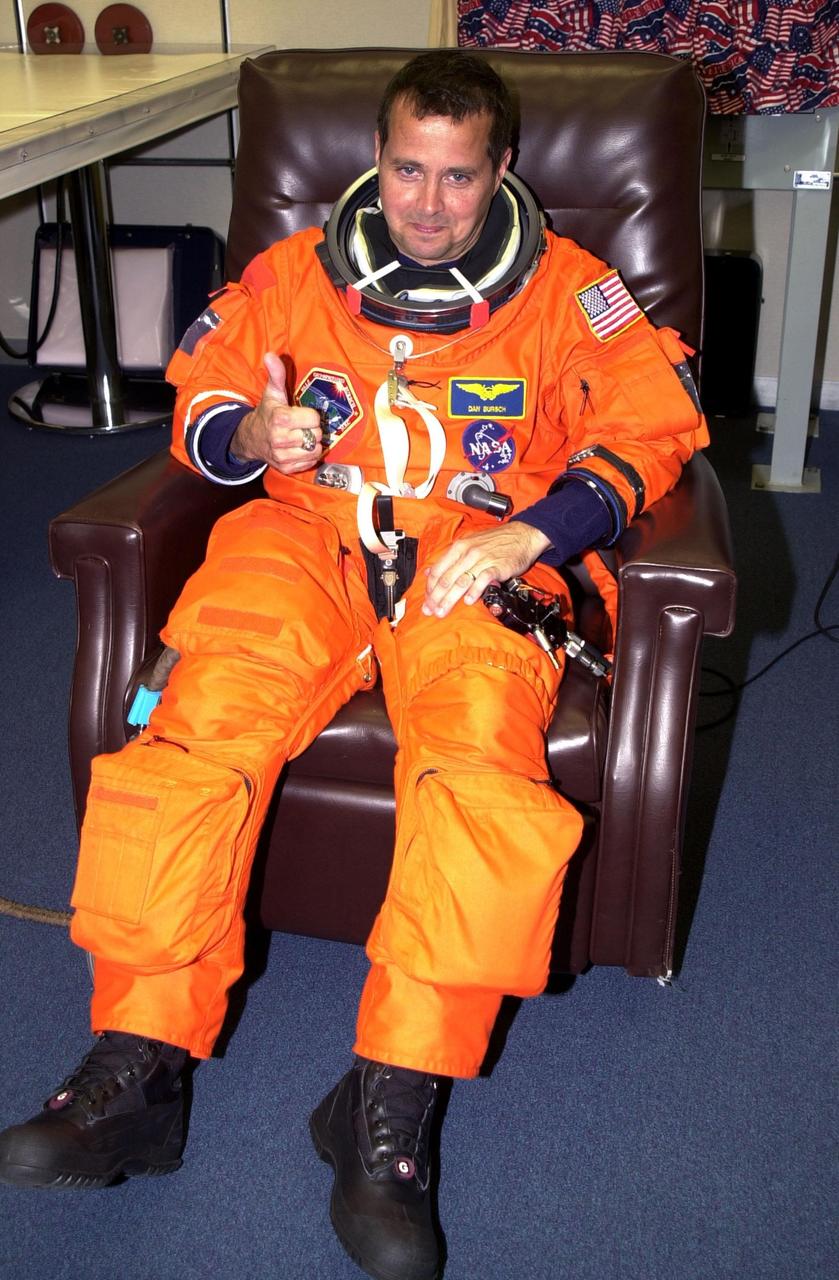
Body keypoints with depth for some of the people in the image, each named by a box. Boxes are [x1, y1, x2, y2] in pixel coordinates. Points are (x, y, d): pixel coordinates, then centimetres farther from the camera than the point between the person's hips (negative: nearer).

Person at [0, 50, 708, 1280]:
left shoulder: (567, 290, 12)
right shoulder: (296, 274, 18)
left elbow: (651, 425, 5)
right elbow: (199, 402, 21)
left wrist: (532, 532, -11)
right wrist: (253, 436, -4)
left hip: (478, 564, -1)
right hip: (307, 540, 2)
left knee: (481, 761, -33)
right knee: (199, 726, -27)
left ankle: (390, 1110, -28)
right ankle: (135, 1069, -20)